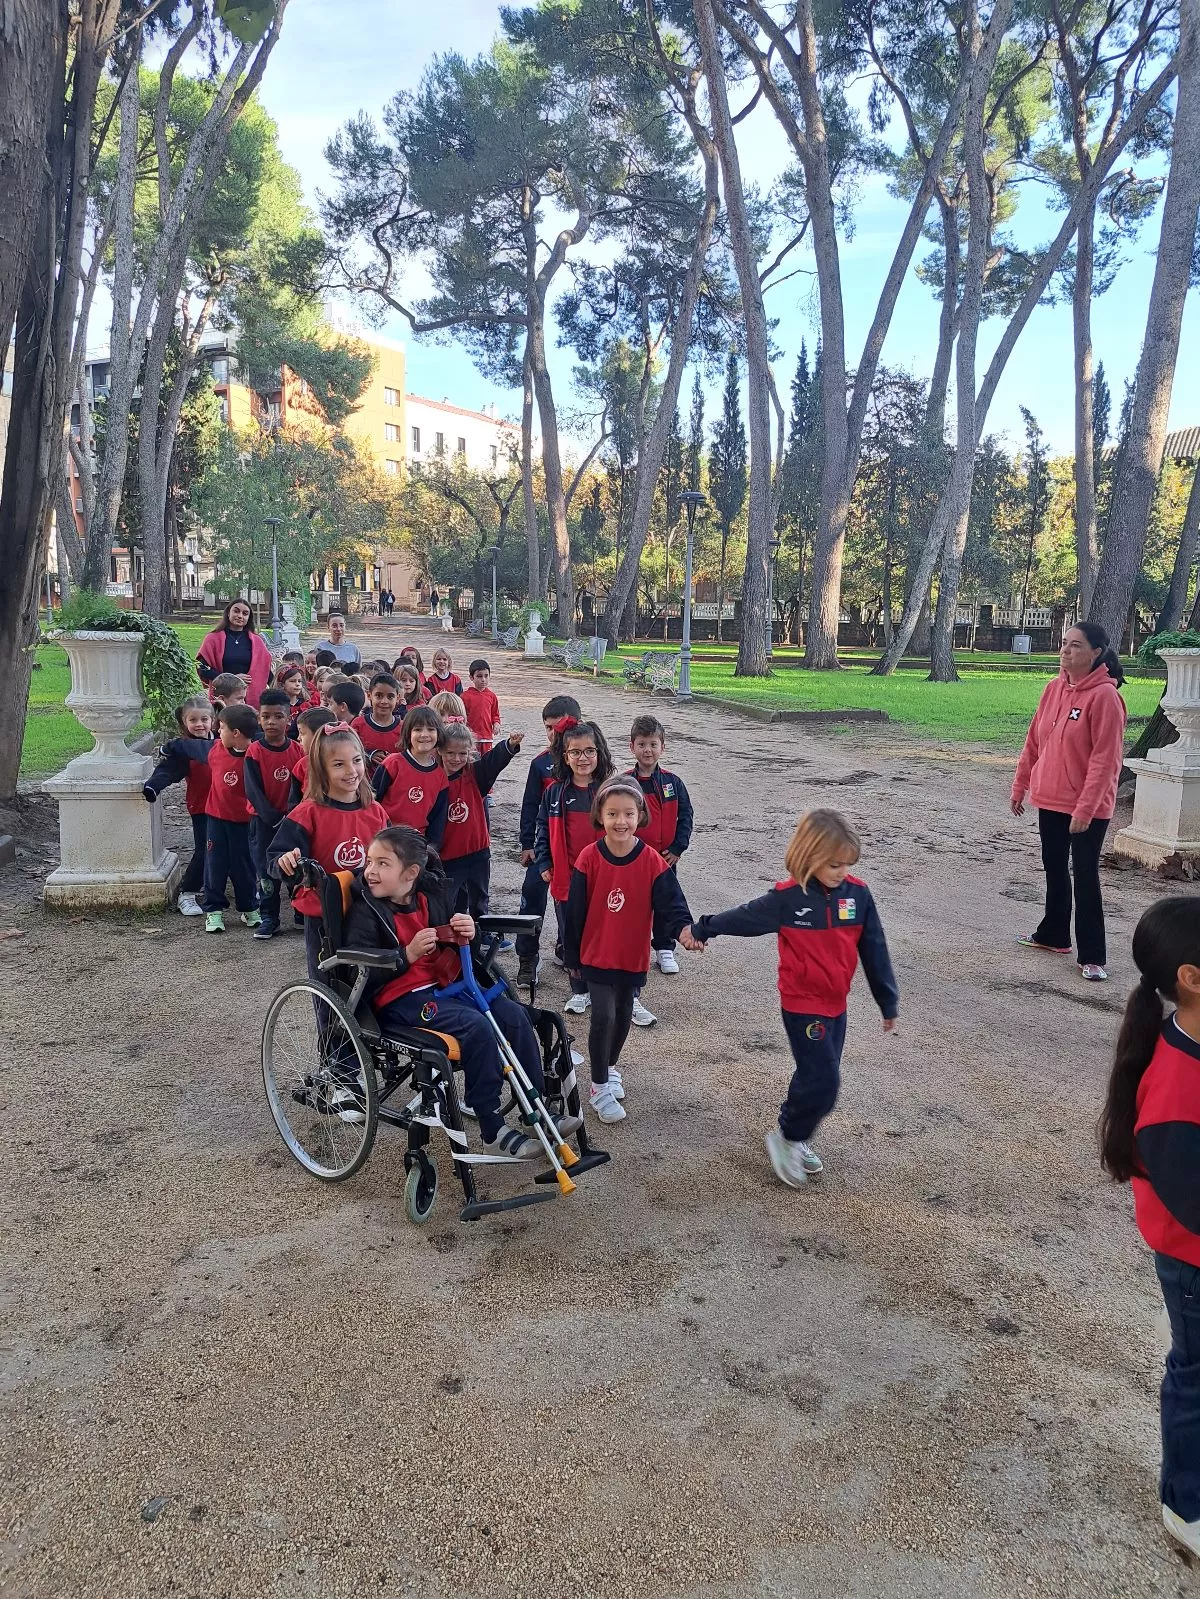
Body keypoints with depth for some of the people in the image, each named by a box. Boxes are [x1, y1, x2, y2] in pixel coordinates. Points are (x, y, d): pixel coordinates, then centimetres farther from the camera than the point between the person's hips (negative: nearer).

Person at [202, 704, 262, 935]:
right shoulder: (217, 748, -3)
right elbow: (211, 765, 17)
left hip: (242, 820, -4)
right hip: (216, 816, 4)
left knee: (242, 864, 9)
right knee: (215, 863, 8)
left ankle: (249, 908, 25)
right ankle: (214, 910, 18)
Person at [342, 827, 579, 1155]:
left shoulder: (434, 897, 6)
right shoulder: (365, 912, -9)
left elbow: (454, 950, 18)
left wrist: (466, 934, -6)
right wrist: (408, 955, -27)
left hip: (442, 985, 6)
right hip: (398, 1002, -6)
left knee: (512, 1014, -11)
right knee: (476, 1027, -27)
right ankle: (493, 1132, -17)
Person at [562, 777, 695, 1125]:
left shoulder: (652, 861, -10)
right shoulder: (589, 859, -13)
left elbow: (670, 902, -14)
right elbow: (575, 911, -6)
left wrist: (682, 927, -36)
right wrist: (571, 957, -1)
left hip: (633, 956, 2)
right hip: (596, 955, -2)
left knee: (623, 1015, 17)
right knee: (603, 1016, -11)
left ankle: (610, 1065, 44)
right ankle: (599, 1088, 6)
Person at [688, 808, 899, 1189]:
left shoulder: (858, 893, -5)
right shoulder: (787, 898, -16)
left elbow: (874, 951, 1)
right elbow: (743, 918, -1)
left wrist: (889, 1002, 6)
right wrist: (701, 929, 10)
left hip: (836, 1004, 5)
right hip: (802, 1005, -5)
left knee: (816, 1076, 16)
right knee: (823, 1080, -7)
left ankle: (795, 1137, 35)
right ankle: (786, 1138, 14)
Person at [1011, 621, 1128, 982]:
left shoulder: (1104, 696, -16)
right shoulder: (1053, 689, 4)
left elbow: (1105, 759, -19)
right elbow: (1034, 742, 11)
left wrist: (1085, 809, -21)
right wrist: (1020, 786, 13)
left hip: (1088, 808, -7)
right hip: (1050, 800, 7)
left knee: (1085, 877, -1)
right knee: (1054, 870, 19)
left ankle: (1092, 956, 9)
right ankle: (1053, 934, 35)